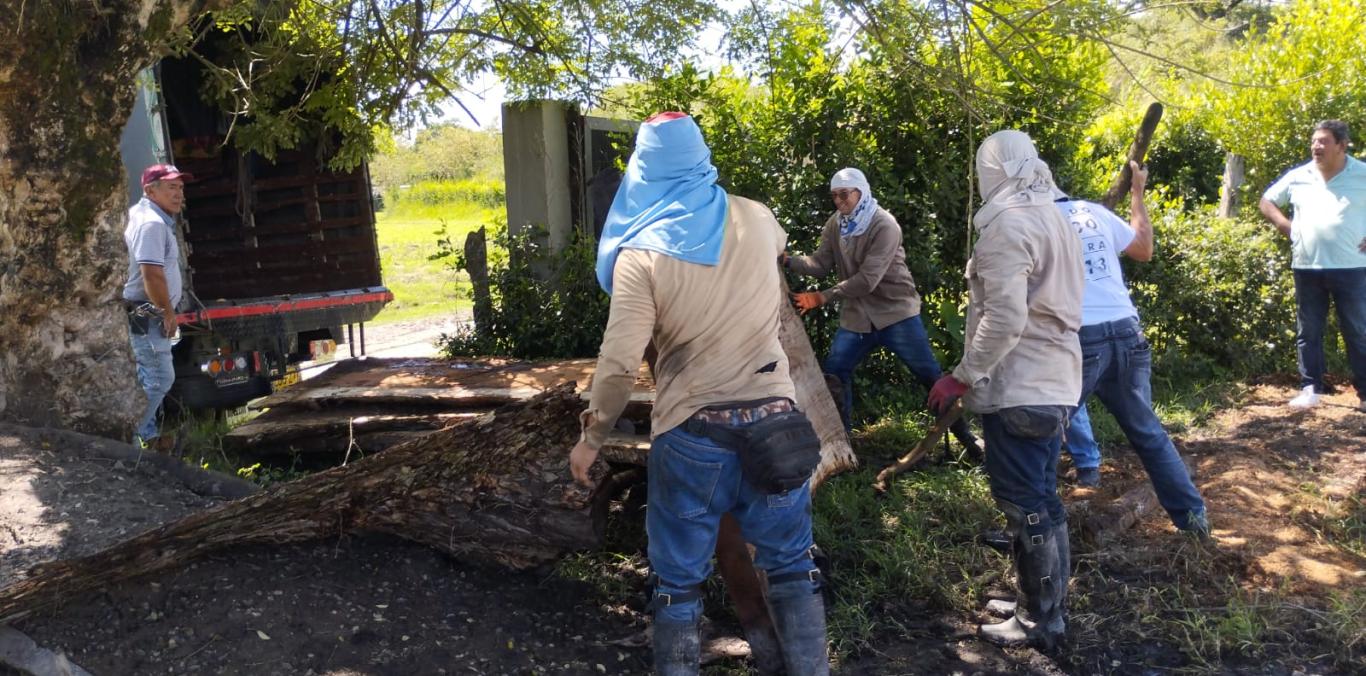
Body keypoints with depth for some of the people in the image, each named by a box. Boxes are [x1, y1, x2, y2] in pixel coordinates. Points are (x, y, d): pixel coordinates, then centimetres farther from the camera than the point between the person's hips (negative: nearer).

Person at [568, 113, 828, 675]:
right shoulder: (755, 219, 3)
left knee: (679, 579, 12)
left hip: (692, 432, -3)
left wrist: (591, 438, -1)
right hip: (772, 417, 4)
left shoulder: (643, 250, -9)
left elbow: (619, 362, -14)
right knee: (792, 565, 17)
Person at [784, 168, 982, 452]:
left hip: (896, 312, -5)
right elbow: (820, 264, -4)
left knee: (930, 375, -1)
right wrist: (788, 260, -24)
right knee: (834, 372, 2)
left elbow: (868, 279, -28)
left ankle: (964, 434, 11)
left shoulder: (884, 226, -20)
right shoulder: (834, 225, 1)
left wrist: (823, 297, -31)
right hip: (856, 317, 6)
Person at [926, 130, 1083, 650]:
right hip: (1054, 383, 10)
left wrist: (963, 376, -16)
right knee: (1042, 500, 17)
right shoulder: (1055, 218, 14)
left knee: (1025, 506, 0)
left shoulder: (1008, 224, -16)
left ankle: (1040, 623, 11)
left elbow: (1004, 318, -23)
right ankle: (1047, 606, 29)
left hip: (1018, 389, -9)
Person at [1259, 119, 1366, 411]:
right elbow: (1267, 201, 17)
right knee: (1308, 332, 8)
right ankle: (1310, 389, 16)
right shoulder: (1297, 176, 5)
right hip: (1307, 268, 3)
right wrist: (1286, 227, 3)